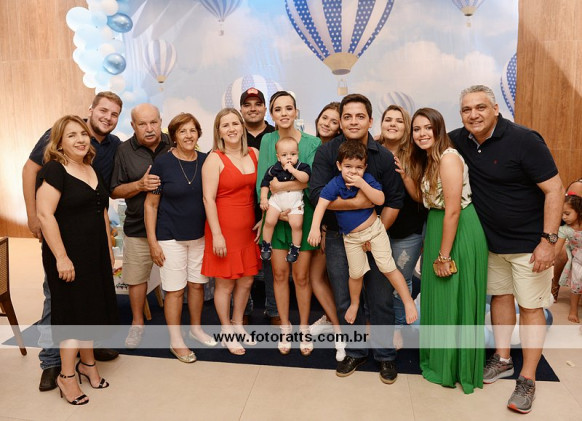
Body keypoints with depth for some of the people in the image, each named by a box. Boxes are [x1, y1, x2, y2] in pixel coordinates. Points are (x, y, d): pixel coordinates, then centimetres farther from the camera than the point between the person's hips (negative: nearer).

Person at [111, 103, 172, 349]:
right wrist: (140, 185, -18)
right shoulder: (124, 151, -2)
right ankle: (137, 324, 30)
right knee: (137, 277, 10)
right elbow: (115, 191, 0)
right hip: (138, 228, 0)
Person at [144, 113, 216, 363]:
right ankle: (175, 341, 20)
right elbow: (150, 204, -6)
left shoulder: (206, 161, 0)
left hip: (200, 235, 4)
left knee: (197, 284, 14)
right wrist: (152, 241, -9)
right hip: (171, 237, -3)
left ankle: (195, 328, 34)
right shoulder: (162, 163, -9)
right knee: (175, 289, 3)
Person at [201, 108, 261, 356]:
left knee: (247, 280, 13)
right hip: (224, 228, -5)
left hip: (248, 228, 5)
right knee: (225, 283, 5)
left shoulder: (254, 154, 6)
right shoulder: (214, 159, -9)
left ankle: (238, 325, 35)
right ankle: (226, 332, 25)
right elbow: (208, 198, -13)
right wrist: (216, 234, -16)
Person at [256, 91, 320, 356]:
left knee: (301, 276, 5)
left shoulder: (312, 142, -3)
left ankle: (304, 328, 25)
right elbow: (262, 181, -6)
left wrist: (281, 185, -21)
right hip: (275, 216, 2)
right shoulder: (267, 141, 2)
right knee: (279, 273, 10)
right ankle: (285, 327, 28)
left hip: (303, 216, -1)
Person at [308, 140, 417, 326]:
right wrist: (315, 228, -41)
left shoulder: (367, 179, -14)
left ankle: (409, 301, 13)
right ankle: (354, 303, 39)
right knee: (356, 273, 12)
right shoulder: (334, 184, -17)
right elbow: (321, 205, -27)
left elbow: (380, 200, -24)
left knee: (388, 267, -3)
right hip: (351, 237, 1)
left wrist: (362, 184, -34)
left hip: (374, 229, -1)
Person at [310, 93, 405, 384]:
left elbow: (394, 201, -4)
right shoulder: (326, 152, -8)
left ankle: (385, 355, 27)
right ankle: (356, 352, 31)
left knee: (381, 299, 6)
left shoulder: (384, 156, -5)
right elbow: (318, 195, -17)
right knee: (345, 300, 11)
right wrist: (356, 202, -24)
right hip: (338, 237, 0)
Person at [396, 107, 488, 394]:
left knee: (454, 300, 4)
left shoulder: (448, 158, -20)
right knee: (438, 296, 18)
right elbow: (421, 197, 11)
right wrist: (405, 173, -1)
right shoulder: (425, 159, 9)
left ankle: (455, 368, 23)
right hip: (437, 228, 9)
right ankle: (440, 357, 36)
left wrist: (444, 256, -19)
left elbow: (453, 211, -21)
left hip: (459, 233, -9)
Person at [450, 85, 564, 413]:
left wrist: (549, 240, -22)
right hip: (492, 239, 6)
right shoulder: (460, 140, -4)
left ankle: (528, 380, 14)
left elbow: (554, 189, -18)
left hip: (529, 242, -5)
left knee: (530, 306, 2)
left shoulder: (524, 140, -20)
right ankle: (502, 360, 33)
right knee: (500, 296, 16)